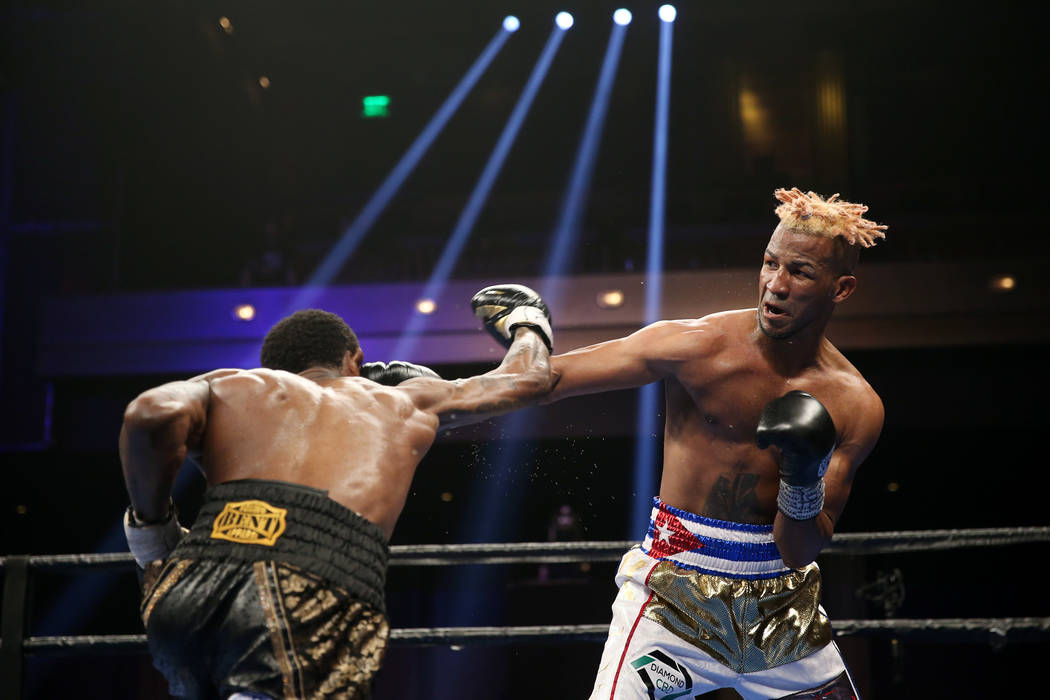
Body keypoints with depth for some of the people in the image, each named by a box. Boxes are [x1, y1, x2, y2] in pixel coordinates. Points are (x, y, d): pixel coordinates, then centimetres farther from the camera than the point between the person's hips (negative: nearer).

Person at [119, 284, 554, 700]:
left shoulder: (231, 384, 27)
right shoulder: (402, 401, 32)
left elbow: (152, 414, 4)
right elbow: (527, 377, 46)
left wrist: (148, 524, 18)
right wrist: (525, 323, 68)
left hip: (192, 591, 3)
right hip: (321, 599, -2)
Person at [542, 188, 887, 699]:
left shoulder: (855, 407, -4)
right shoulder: (698, 347, -12)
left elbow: (799, 554, -4)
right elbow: (549, 378, -12)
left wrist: (803, 479, -22)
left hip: (780, 605, 3)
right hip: (674, 594, -3)